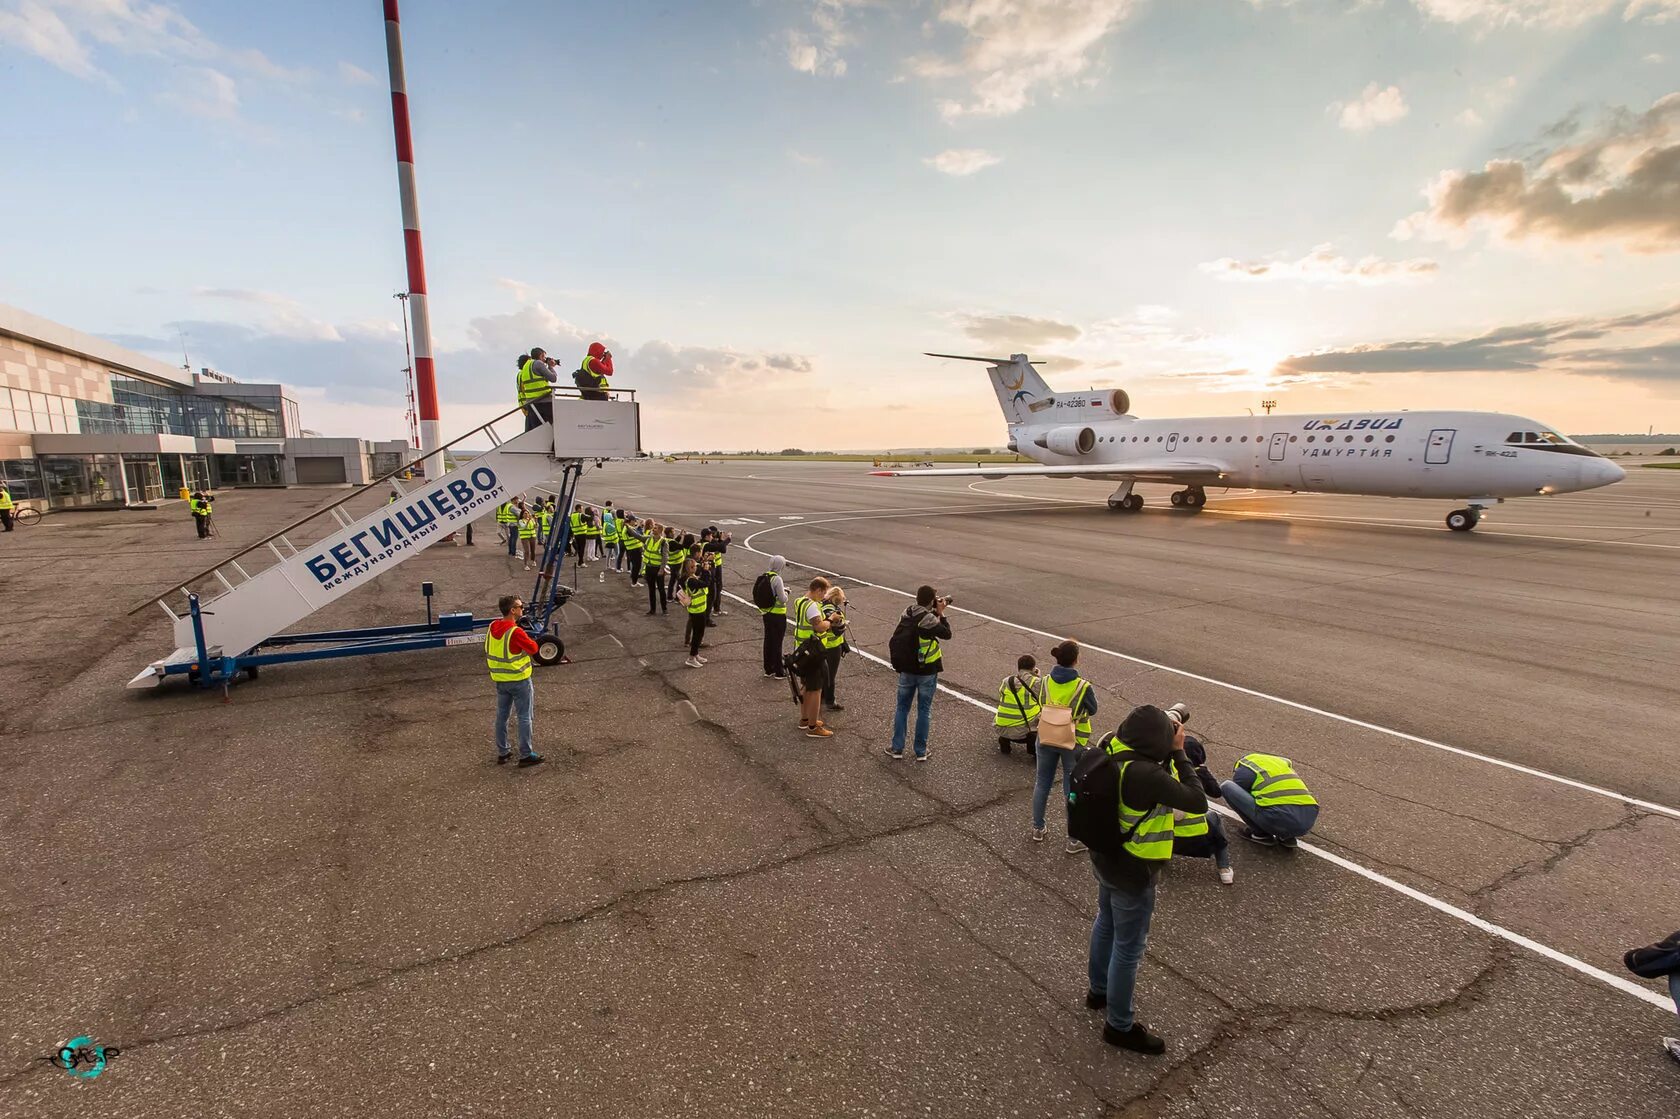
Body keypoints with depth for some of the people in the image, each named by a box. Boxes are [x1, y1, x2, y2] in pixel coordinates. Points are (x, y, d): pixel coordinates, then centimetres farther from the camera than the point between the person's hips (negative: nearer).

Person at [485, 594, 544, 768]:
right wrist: (526, 638, 1)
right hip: (519, 680, -7)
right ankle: (526, 755, 9)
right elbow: (533, 649, -14)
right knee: (524, 718, 3)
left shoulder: (492, 627, -1)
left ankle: (501, 753, 25)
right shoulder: (516, 632, -24)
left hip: (500, 680, 7)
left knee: (501, 716, 15)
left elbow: (487, 652, 11)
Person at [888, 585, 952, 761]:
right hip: (927, 672, -4)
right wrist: (940, 613, -3)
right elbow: (947, 634, -8)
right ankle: (921, 751, 19)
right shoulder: (929, 619, -20)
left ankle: (897, 748, 20)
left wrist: (935, 612, 7)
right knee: (924, 710, 10)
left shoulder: (906, 614, -4)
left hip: (906, 670, 4)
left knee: (901, 708, 16)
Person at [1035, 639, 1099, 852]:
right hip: (1073, 742, -3)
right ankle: (1073, 840, 21)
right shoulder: (1083, 687, -20)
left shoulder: (1046, 682, -9)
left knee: (1042, 783, 20)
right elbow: (1092, 710, -2)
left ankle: (1037, 829, 34)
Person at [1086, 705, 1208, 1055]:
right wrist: (1179, 753, -19)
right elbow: (1198, 802, -25)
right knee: (1128, 948, 12)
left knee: (1106, 924, 30)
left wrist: (1169, 754, -7)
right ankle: (1120, 1025, 33)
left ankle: (1098, 989, 53)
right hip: (1132, 873, -8)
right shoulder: (1146, 774, -37)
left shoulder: (1108, 746, -14)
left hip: (1104, 858, 9)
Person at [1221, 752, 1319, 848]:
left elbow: (1236, 795, 24)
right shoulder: (1281, 761, 29)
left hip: (1279, 820, -7)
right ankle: (1287, 837, 16)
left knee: (1226, 786, 5)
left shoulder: (1245, 768, 11)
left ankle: (1261, 834, 8)